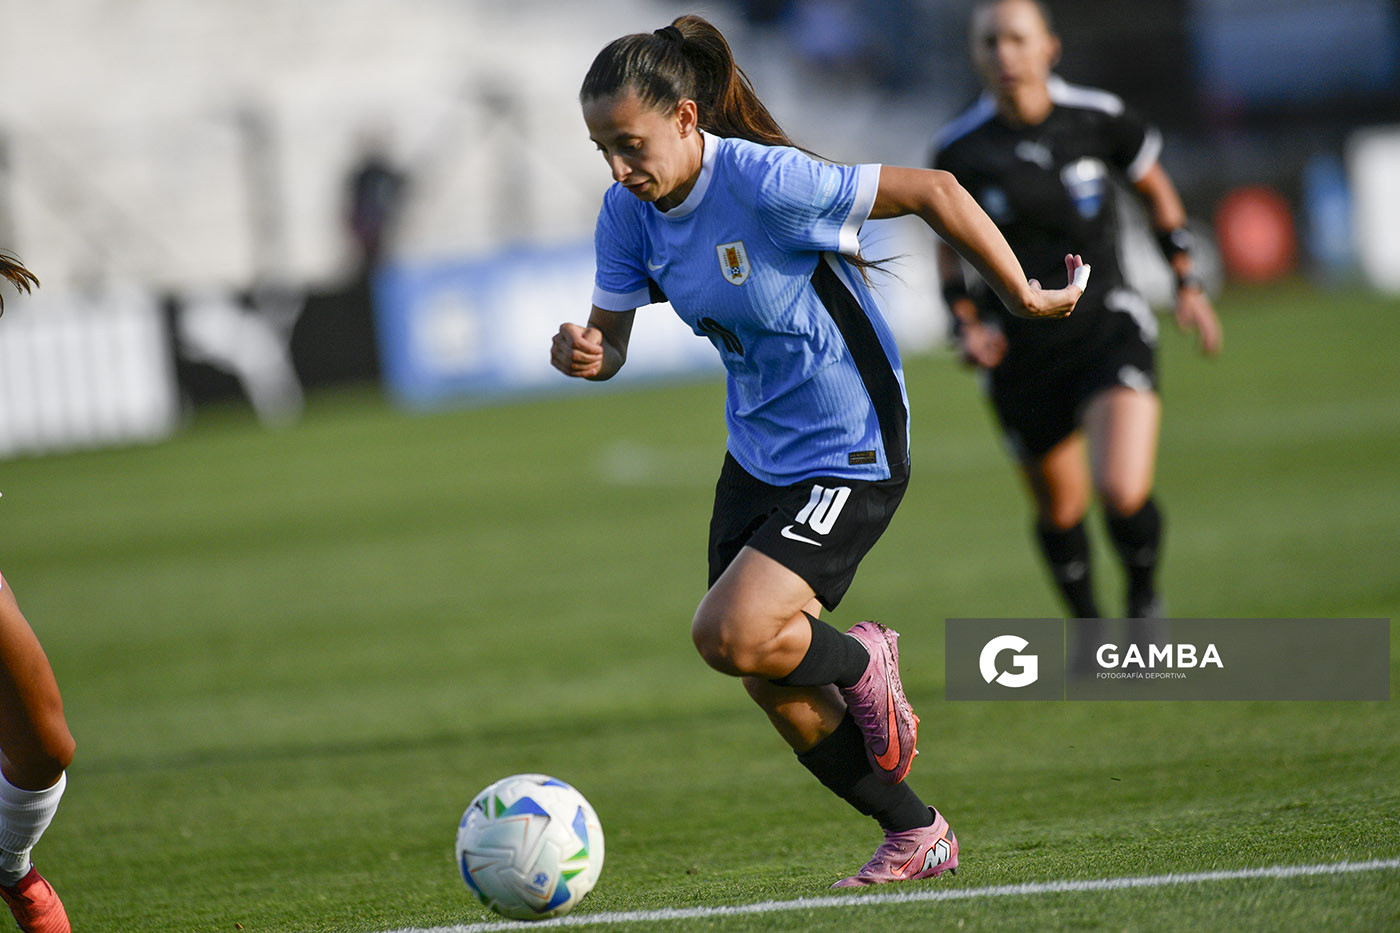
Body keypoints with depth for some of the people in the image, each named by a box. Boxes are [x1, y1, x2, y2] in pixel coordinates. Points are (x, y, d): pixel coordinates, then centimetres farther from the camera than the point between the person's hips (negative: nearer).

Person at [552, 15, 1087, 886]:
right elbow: (610, 339, 2)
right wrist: (584, 353, -23)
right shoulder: (629, 211, -6)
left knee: (729, 636, -22)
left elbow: (931, 191, -19)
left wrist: (1022, 294, -12)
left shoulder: (765, 182, -27)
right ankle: (916, 836, 28)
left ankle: (860, 660, 10)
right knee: (772, 687, 8)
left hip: (849, 454, -8)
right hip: (757, 451, 8)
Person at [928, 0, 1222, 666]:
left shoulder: (1098, 119, -7)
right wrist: (966, 323, -7)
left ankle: (1144, 600, 13)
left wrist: (1188, 284, 6)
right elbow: (951, 247, 8)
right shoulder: (958, 150, -7)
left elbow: (1156, 191, 10)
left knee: (1124, 493, -19)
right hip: (1021, 354, 1)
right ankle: (1087, 627, 40)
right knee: (1060, 510, 11)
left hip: (1108, 330, -1)